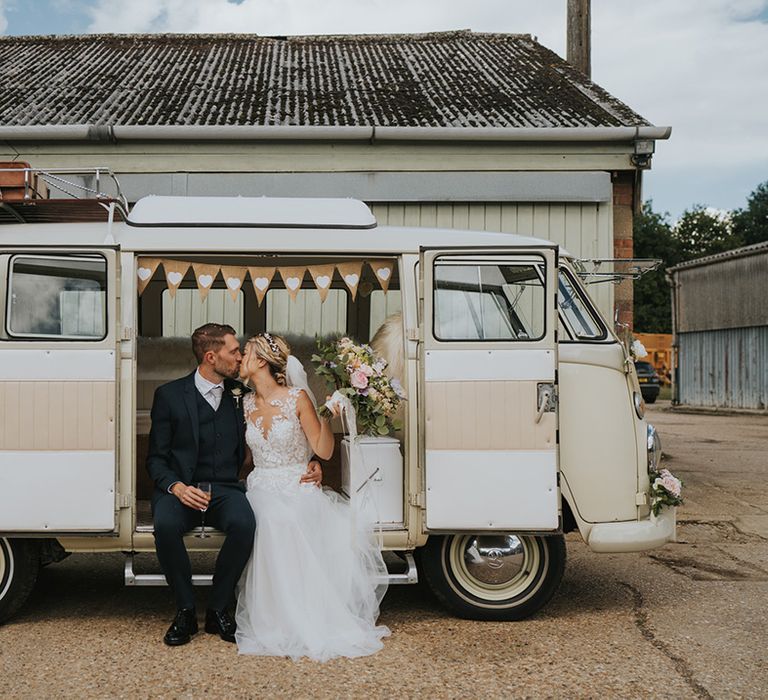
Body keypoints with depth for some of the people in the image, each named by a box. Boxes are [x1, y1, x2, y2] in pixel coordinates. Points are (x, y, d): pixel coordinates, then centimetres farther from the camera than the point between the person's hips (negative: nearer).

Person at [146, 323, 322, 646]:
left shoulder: (241, 395, 11)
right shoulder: (170, 395, 2)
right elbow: (156, 458, 2)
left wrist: (308, 463, 1)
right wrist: (176, 486, -18)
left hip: (225, 488, 2)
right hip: (181, 489, -1)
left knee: (244, 523, -31)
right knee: (165, 525, -34)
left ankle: (218, 609, -12)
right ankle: (185, 611, -13)